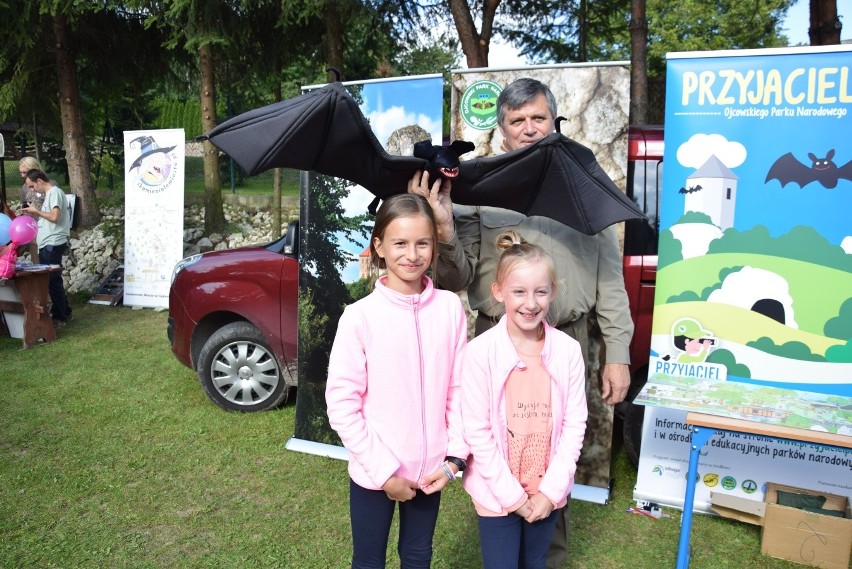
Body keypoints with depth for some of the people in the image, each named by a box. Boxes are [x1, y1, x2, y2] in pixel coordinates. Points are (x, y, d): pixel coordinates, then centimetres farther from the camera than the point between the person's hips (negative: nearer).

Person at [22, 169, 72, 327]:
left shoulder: (55, 192, -10)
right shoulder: (49, 194, 19)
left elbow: (54, 216, -20)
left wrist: (36, 211, -8)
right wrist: (34, 214, 8)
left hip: (53, 244, -10)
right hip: (47, 244, 10)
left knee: (53, 280, -4)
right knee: (50, 280, 13)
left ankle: (60, 317, 4)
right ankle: (63, 312, 21)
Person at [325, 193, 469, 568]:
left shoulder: (450, 308, -6)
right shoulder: (360, 316, -15)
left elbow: (459, 388, 0)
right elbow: (341, 403, -13)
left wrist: (455, 456, -5)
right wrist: (384, 470, -13)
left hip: (430, 469, 3)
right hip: (373, 472, -2)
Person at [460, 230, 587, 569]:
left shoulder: (568, 350, -9)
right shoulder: (480, 352, -17)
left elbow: (574, 423, -4)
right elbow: (477, 432, -13)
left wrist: (550, 489, -7)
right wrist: (512, 494, -11)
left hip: (547, 490, 3)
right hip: (497, 491, -2)